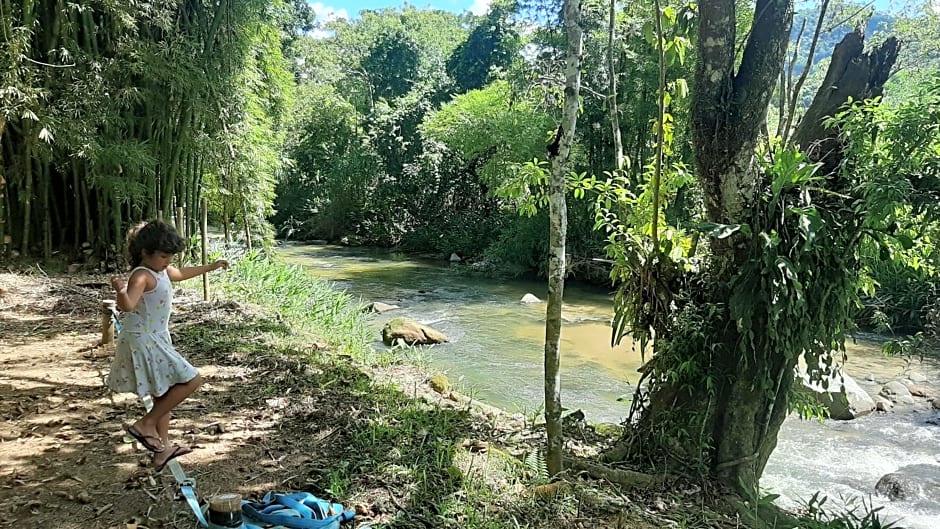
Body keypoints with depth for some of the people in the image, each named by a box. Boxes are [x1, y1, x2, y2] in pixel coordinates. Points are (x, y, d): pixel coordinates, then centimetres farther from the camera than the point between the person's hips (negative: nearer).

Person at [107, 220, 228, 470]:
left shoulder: (162, 270, 8)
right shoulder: (142, 276, -21)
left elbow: (181, 273, 32)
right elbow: (127, 305, -38)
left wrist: (210, 267, 41)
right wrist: (120, 291, -60)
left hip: (156, 340, 10)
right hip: (143, 341, -10)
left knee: (164, 394, 17)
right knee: (191, 380, -12)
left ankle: (162, 449, 28)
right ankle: (145, 424, -2)